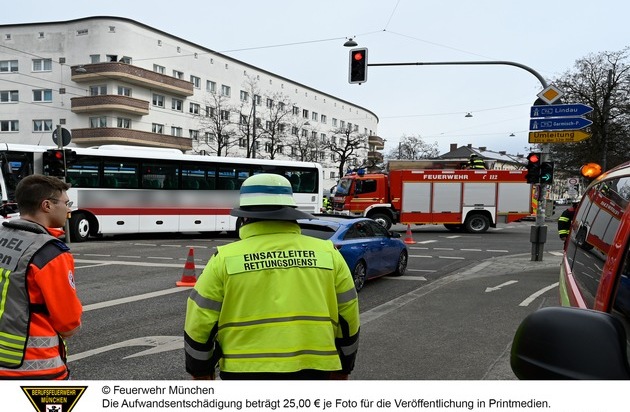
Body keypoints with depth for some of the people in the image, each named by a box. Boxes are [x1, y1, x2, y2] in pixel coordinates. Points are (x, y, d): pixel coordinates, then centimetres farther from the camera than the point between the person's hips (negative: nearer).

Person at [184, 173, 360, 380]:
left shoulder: (225, 258, -3)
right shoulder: (327, 254, 3)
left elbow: (200, 323, -1)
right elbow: (348, 318, 8)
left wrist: (200, 371, 13)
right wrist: (341, 369, 19)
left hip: (247, 373, -2)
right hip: (312, 371, 2)